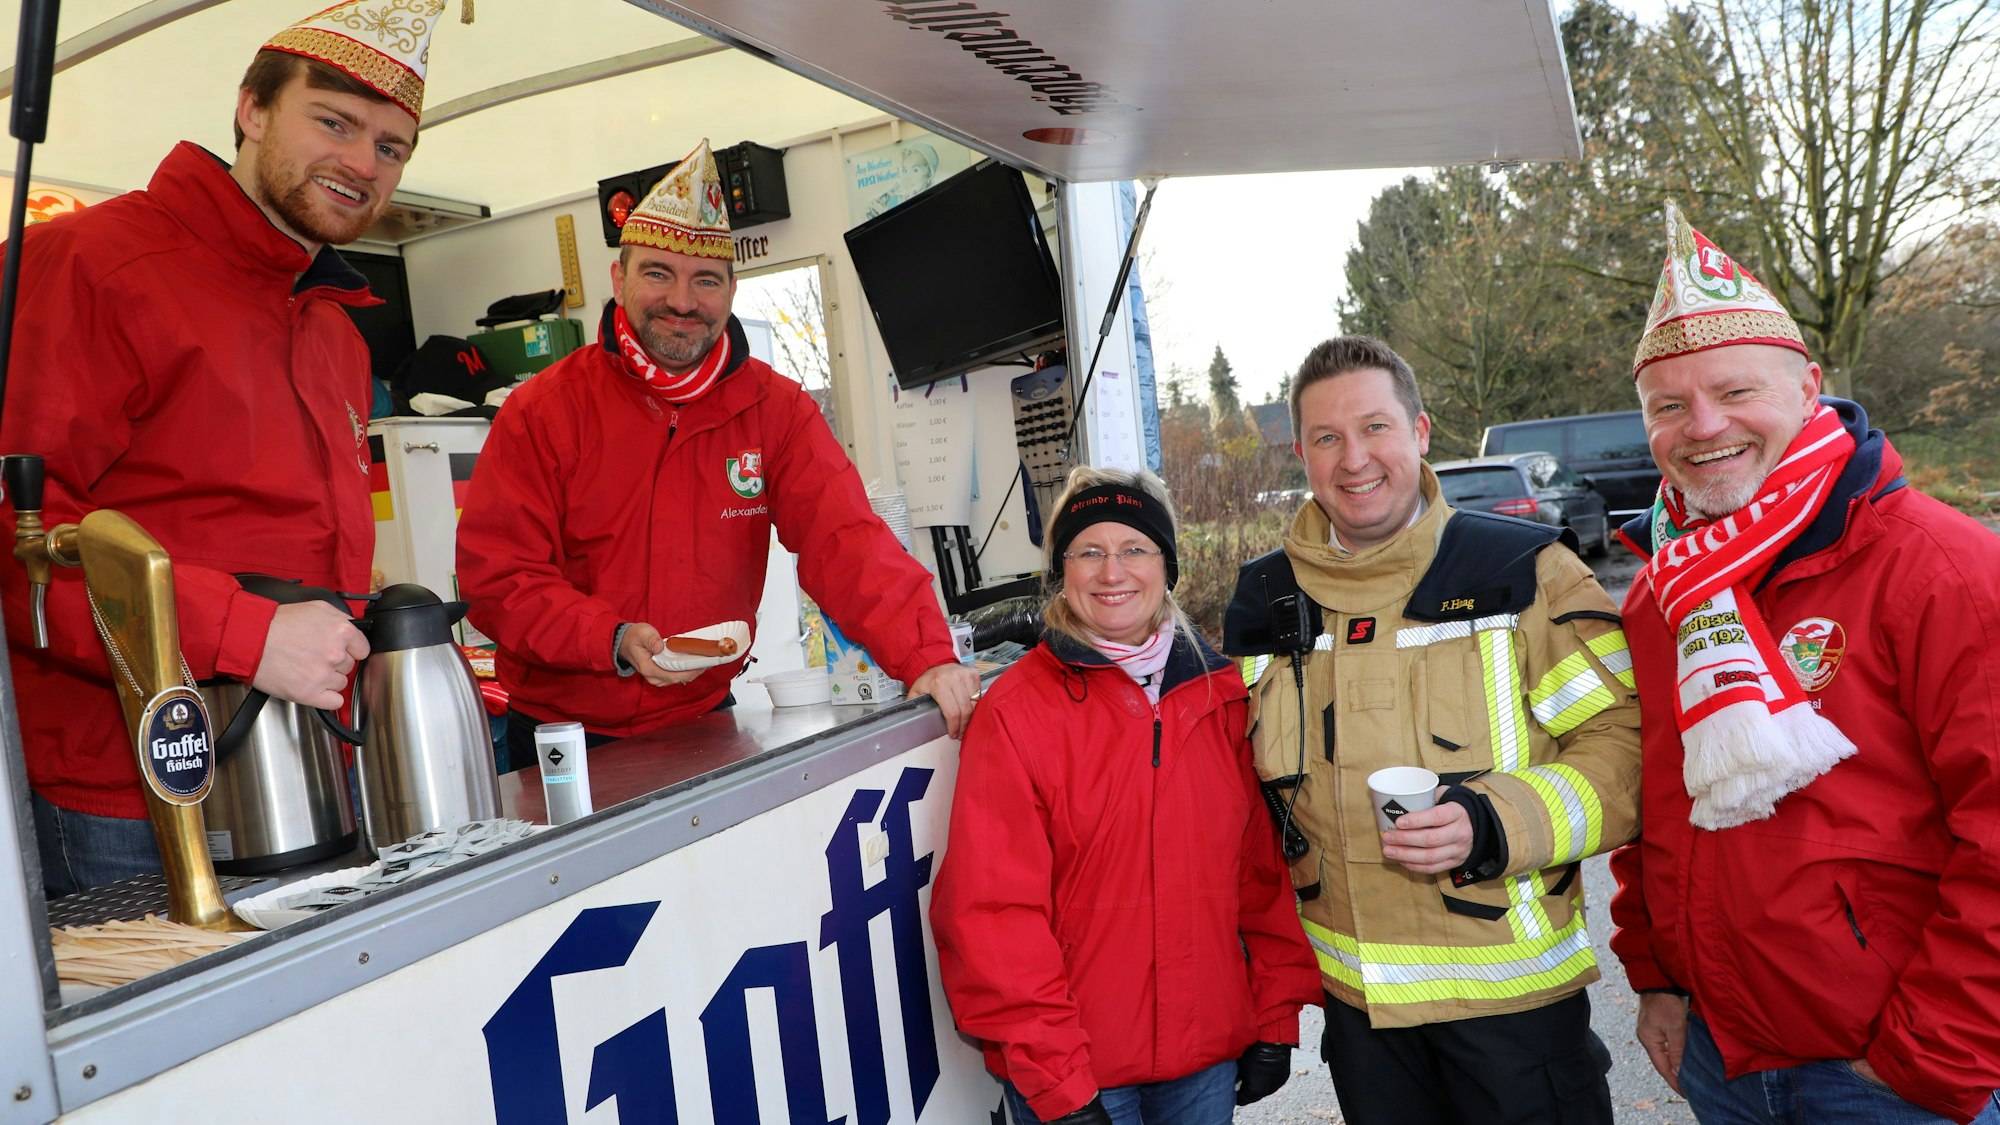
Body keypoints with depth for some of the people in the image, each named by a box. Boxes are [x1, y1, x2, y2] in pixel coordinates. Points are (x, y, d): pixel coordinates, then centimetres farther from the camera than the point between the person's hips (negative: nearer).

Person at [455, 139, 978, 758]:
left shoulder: (773, 407, -4)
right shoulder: (541, 411, -8)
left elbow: (844, 538, -14)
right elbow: (494, 574, -11)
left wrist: (926, 655, -29)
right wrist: (613, 640, -27)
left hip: (704, 724, 2)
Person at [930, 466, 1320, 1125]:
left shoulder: (1221, 694, 2)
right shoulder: (1016, 711, -12)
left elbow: (1263, 867, 6)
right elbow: (992, 913, -15)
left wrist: (1276, 1019, 5)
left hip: (1209, 1051, 4)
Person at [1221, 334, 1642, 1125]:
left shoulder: (1525, 571, -8)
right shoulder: (1264, 602, 3)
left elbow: (1625, 744, -10)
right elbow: (1248, 781, 13)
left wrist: (1494, 825, -23)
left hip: (1515, 986, -3)